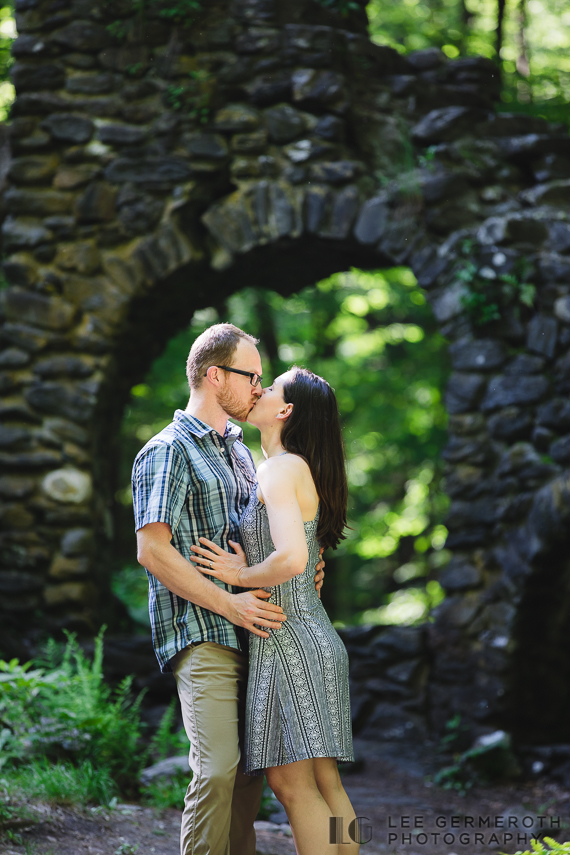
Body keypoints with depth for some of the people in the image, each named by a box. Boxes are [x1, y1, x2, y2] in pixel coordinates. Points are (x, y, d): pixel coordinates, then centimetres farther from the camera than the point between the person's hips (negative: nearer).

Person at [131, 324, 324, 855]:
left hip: (249, 632, 8)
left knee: (250, 769, 7)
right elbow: (152, 550, -14)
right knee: (218, 767, -17)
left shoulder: (239, 450, 22)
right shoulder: (167, 452, -6)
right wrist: (227, 603, -17)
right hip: (200, 634, -8)